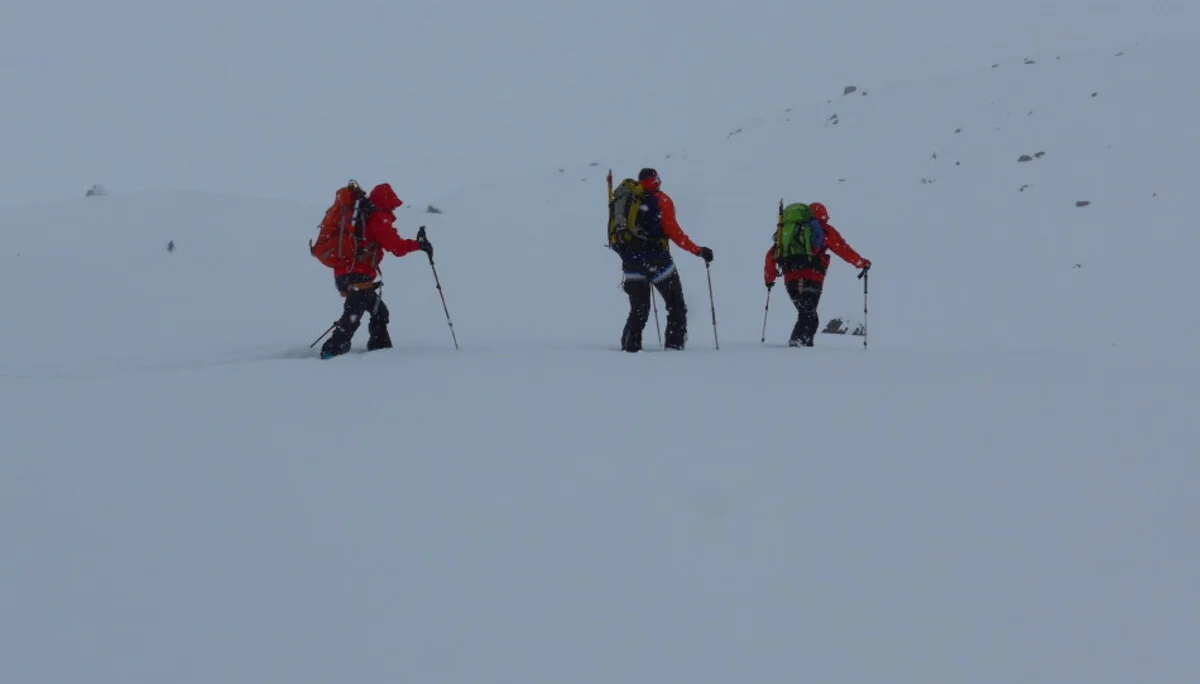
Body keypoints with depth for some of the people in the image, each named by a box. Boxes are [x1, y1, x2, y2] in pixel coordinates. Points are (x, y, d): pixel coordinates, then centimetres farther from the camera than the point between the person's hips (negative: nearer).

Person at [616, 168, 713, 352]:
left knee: (639, 309, 11)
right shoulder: (662, 200, -2)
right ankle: (674, 345, -4)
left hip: (631, 261, 5)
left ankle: (630, 346, -1)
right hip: (656, 259, -5)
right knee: (676, 306, 6)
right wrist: (698, 251, -7)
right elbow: (673, 231, -11)